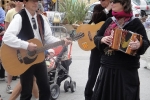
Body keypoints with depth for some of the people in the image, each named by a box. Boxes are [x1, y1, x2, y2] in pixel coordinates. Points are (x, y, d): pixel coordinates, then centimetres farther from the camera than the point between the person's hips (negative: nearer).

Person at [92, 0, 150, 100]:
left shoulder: (135, 22, -5)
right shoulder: (110, 21, 9)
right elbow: (96, 37, 13)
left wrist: (139, 45, -30)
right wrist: (102, 39, -9)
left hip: (127, 69, -5)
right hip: (107, 67, 5)